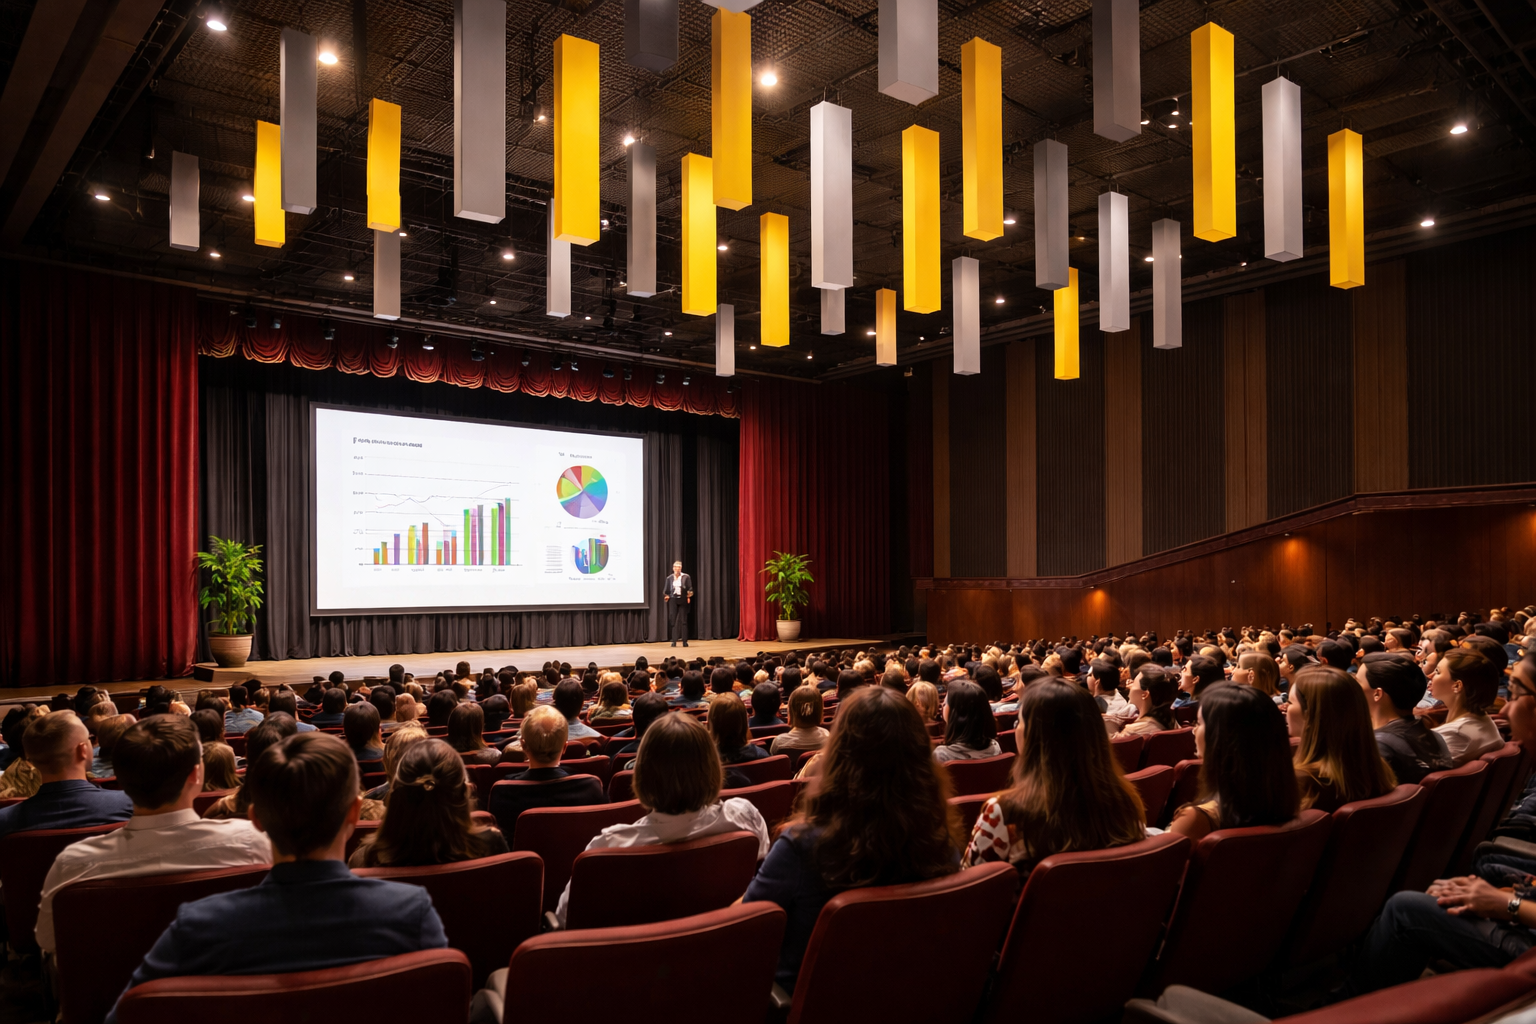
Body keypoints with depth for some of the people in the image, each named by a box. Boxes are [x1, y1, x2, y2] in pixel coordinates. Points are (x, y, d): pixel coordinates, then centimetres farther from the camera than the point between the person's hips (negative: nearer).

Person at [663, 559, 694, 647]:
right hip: (673, 600, 1)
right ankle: (674, 641, 4)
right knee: (673, 620, -1)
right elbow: (665, 590, 12)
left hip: (683, 600, -1)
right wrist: (666, 596, -4)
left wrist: (689, 594, -19)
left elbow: (690, 588, -2)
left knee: (683, 620, 0)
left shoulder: (686, 577, 2)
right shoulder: (669, 578, 8)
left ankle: (684, 641, 5)